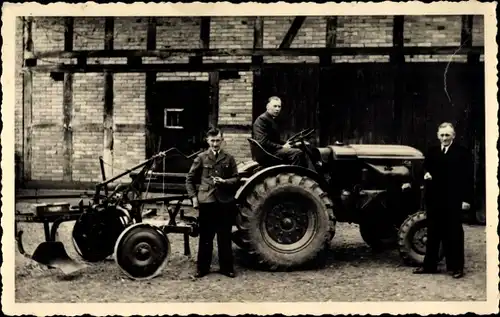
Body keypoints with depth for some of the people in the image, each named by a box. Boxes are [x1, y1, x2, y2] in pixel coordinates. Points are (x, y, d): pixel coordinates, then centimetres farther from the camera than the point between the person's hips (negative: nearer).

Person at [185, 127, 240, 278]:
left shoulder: (229, 158, 6)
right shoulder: (201, 158, 3)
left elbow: (236, 178, 7)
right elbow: (190, 179, 6)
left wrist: (224, 181, -12)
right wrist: (193, 197, -3)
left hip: (225, 202, 1)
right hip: (206, 201, -1)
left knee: (225, 237, 7)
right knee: (205, 237, 5)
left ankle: (226, 267, 16)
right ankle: (202, 268, 14)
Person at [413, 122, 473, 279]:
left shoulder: (462, 153, -3)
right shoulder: (431, 152, 12)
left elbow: (468, 177, -5)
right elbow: (425, 168, 20)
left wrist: (467, 198, -11)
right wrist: (425, 174, -4)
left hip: (453, 200, -4)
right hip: (434, 199, 4)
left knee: (454, 234, 3)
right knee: (433, 233, 10)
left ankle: (456, 267, 9)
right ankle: (429, 265, 17)